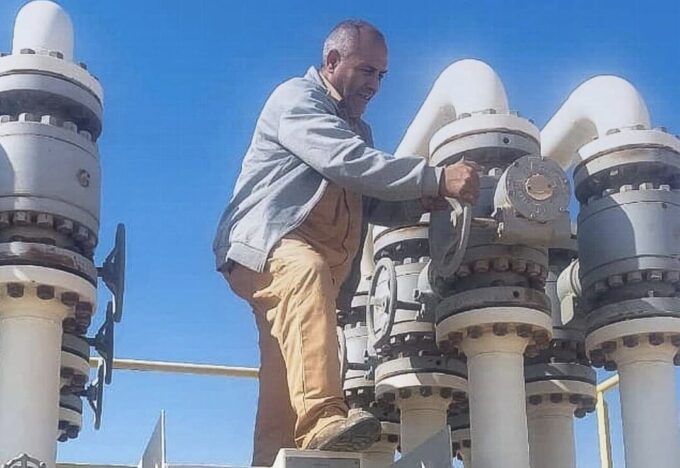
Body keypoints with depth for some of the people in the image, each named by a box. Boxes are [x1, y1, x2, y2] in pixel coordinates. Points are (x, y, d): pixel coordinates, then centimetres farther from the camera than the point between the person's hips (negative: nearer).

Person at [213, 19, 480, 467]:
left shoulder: (358, 129, 28)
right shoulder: (296, 98, -1)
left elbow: (374, 203, 23)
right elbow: (348, 164, -18)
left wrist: (421, 202, 1)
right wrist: (437, 179, -22)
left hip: (322, 269, 9)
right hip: (265, 244, -9)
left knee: (285, 394, -2)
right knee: (306, 270, -40)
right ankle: (323, 418, -54)